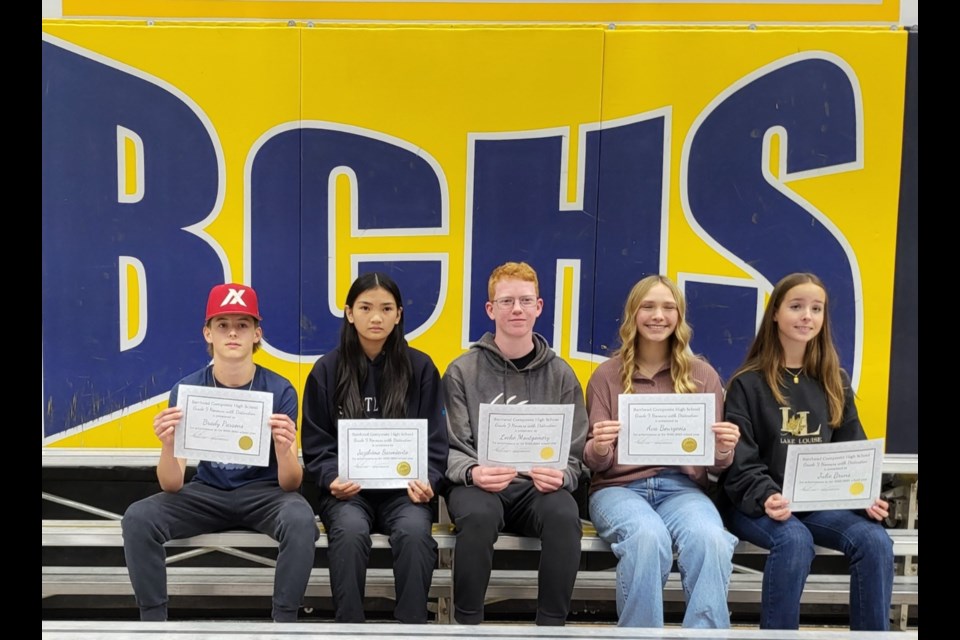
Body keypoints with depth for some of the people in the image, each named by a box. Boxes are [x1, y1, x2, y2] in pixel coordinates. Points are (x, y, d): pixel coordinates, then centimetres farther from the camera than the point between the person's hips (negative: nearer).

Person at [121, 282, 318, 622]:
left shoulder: (280, 390, -13)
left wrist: (284, 449, -40)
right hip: (207, 492, 2)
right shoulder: (186, 389, -9)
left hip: (264, 491, -2)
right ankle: (153, 619, -6)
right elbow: (172, 485, -13)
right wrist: (167, 446, -36)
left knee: (301, 518, -33)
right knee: (138, 517, -22)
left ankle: (284, 620, -16)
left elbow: (290, 484, -17)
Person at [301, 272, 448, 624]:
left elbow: (434, 440, 6)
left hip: (403, 489, 0)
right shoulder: (327, 370, 6)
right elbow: (316, 444, 7)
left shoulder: (420, 367, 6)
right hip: (347, 490, 0)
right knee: (350, 530, -33)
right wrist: (333, 479, -13)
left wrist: (427, 480, -14)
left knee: (415, 531, -32)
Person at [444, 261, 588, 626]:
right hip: (480, 485, -1)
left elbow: (574, 455, 7)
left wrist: (560, 477, -17)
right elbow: (450, 450, 1)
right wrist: (472, 472, -23)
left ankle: (552, 624, -16)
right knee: (477, 514, -35)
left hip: (539, 489, 1)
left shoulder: (560, 375, 9)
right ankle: (467, 623, -17)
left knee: (564, 514, -32)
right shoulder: (462, 372, 4)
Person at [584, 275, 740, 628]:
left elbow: (713, 465, 10)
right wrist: (599, 449, -20)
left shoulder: (702, 374, 10)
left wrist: (723, 453, -14)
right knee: (649, 536, -34)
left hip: (682, 487, 1)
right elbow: (594, 462, 5)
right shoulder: (607, 375, 7)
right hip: (619, 487, -1)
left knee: (711, 539, -33)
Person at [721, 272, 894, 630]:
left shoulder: (835, 382, 12)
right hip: (757, 505, -4)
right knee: (795, 540, -34)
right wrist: (766, 498, -26)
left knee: (875, 539, -23)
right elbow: (740, 462, -8)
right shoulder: (747, 384, -2)